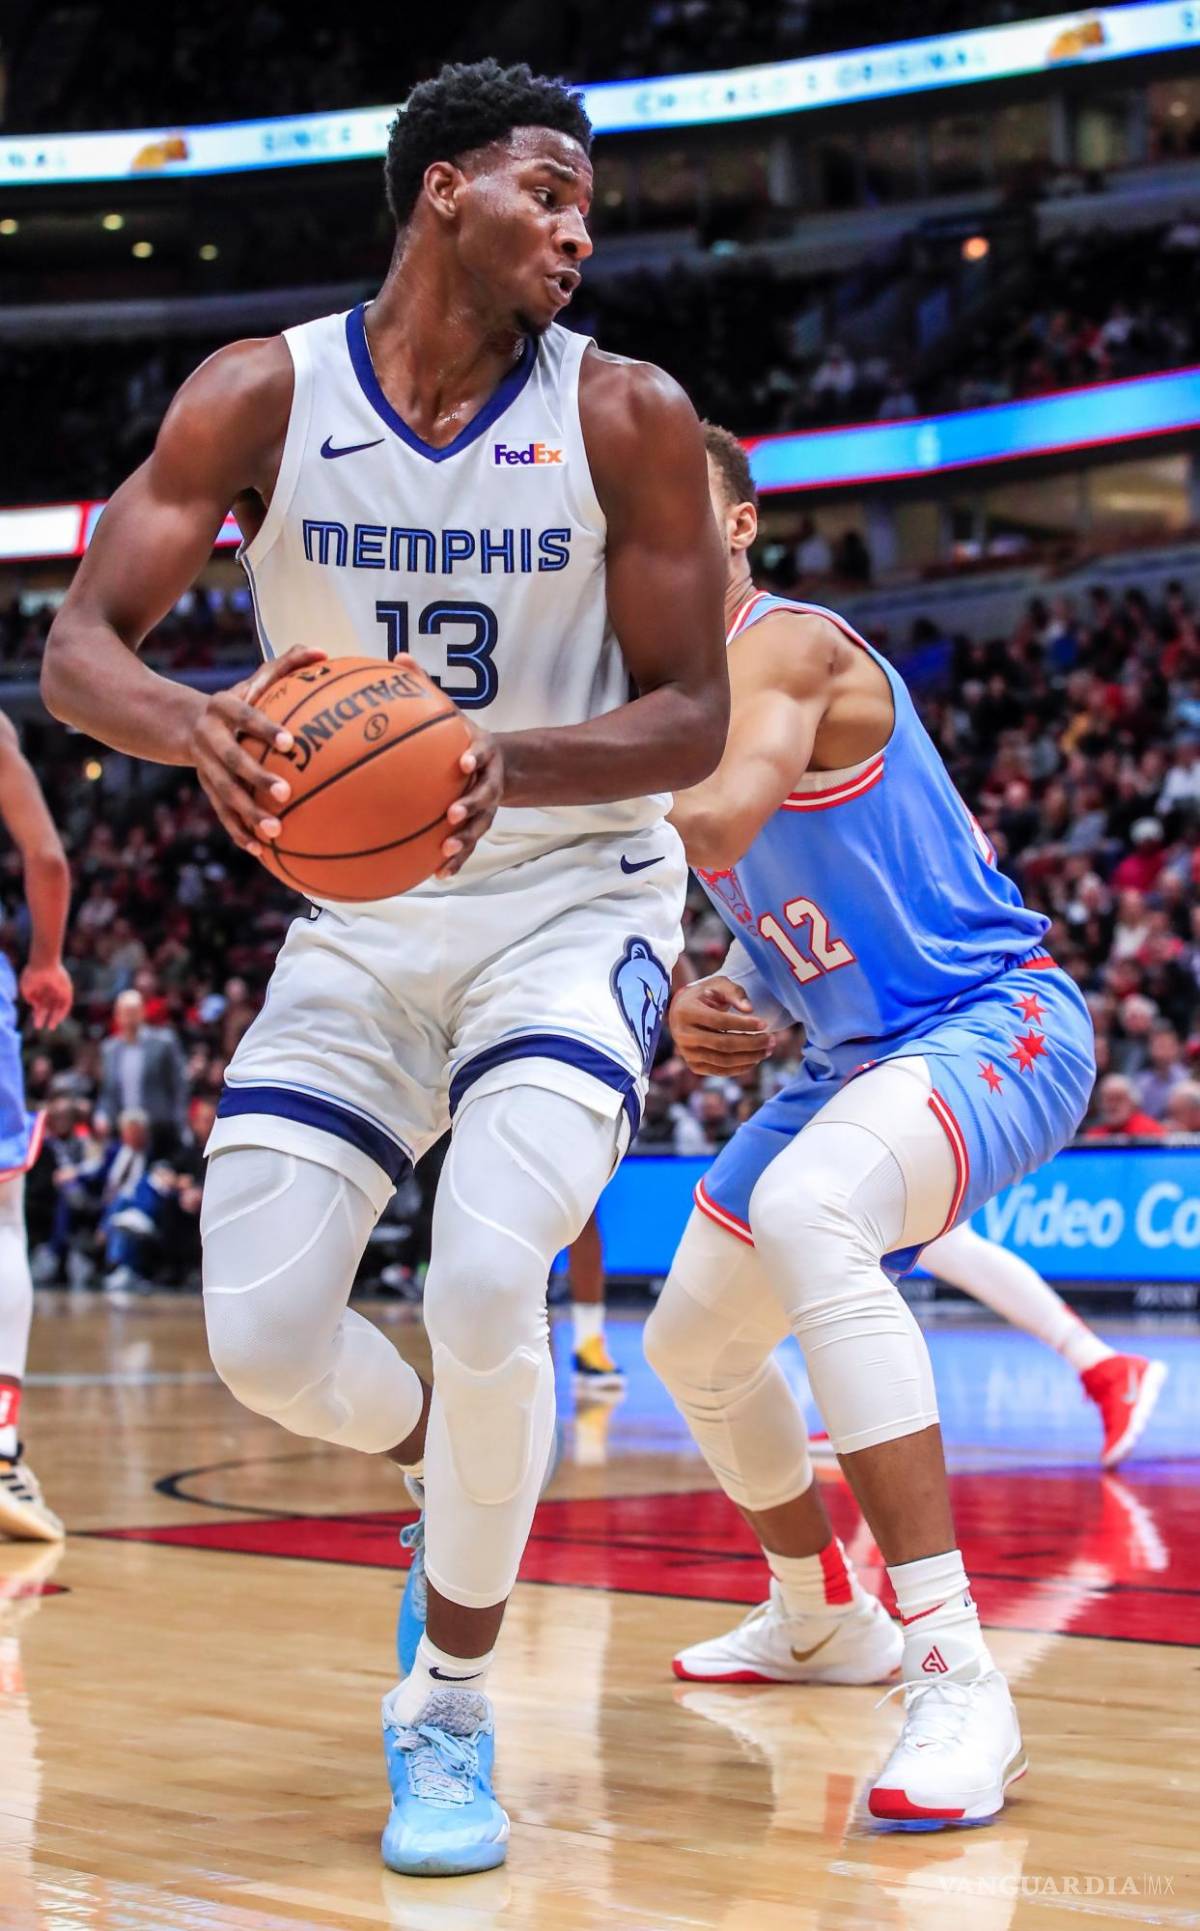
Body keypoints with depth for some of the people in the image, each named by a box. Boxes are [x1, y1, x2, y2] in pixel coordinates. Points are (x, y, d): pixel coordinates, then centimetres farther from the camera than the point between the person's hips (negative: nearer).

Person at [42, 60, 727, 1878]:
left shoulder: (627, 415, -9)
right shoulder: (262, 397, -7)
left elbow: (693, 717, -8)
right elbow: (79, 647, -12)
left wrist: (511, 763, -29)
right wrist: (193, 722, -36)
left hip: (573, 902, -2)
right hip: (357, 921, 2)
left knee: (484, 1277, -24)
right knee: (262, 1340, -5)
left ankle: (451, 1714, -3)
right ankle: (457, 1465, 31)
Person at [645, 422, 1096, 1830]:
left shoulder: (786, 645, -17)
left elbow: (719, 820, -37)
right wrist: (701, 1008, -1)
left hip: (993, 1025, -10)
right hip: (855, 1053, 10)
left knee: (802, 1213, -39)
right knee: (694, 1343, 18)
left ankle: (957, 1677, -39)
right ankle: (819, 1621, 44)